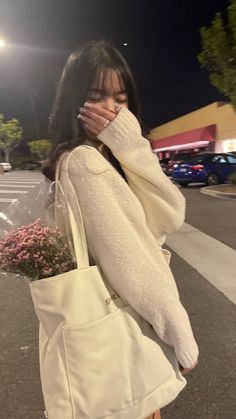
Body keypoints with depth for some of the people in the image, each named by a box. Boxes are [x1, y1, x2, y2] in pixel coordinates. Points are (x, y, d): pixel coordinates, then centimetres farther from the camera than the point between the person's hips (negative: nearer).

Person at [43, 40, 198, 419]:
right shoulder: (84, 162, -22)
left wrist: (131, 146, -17)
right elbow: (128, 259, -26)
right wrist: (181, 335, -18)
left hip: (134, 312, 8)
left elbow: (171, 217, -8)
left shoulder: (111, 157, 5)